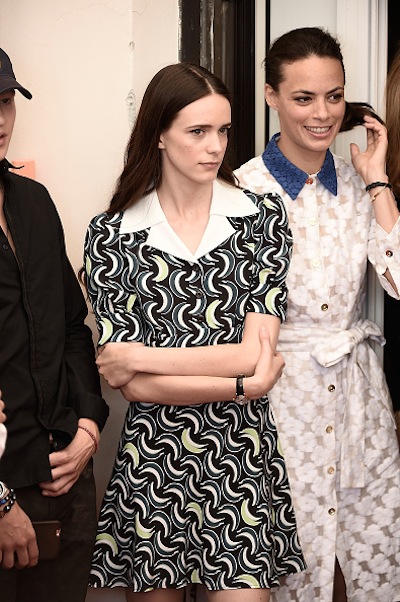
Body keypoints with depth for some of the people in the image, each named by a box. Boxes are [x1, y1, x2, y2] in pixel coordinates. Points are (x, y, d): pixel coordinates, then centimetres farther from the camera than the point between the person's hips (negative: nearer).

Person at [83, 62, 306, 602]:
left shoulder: (262, 217, -1)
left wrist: (139, 357, -10)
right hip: (152, 461, 0)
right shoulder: (111, 235, -3)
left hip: (242, 459, 0)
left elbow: (255, 352, -9)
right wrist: (245, 383, -11)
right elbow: (134, 386, -9)